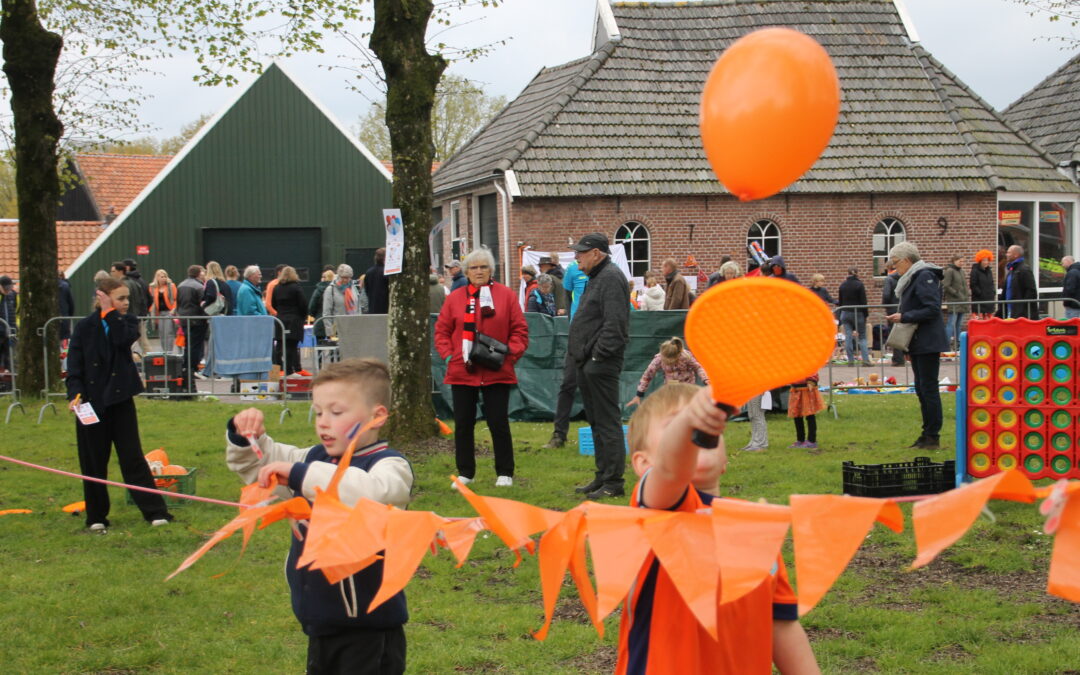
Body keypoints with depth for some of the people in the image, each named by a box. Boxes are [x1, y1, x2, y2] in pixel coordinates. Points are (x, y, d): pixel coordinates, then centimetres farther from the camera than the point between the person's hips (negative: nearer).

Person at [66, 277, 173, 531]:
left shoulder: (128, 321, 4)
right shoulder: (85, 327, -1)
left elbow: (123, 340, -19)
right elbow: (74, 363, -3)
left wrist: (110, 312, -14)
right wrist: (74, 393, -15)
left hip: (120, 399, 1)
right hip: (92, 401, -1)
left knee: (132, 457, 0)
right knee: (93, 461, 6)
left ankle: (154, 510, 2)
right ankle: (96, 516, 17)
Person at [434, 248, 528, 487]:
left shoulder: (506, 296, 2)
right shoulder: (455, 298, 6)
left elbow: (520, 330, 2)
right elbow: (442, 331, 9)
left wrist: (510, 352, -10)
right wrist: (448, 355, -4)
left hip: (497, 372, -2)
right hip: (461, 371, 2)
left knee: (499, 423, 2)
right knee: (463, 424, 7)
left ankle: (504, 473, 14)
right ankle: (465, 473, 19)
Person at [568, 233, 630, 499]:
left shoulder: (611, 278, -13)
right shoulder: (597, 277, 20)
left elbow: (614, 323, -22)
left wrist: (599, 355, -21)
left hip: (601, 364, -11)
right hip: (588, 363, 11)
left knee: (607, 422, -8)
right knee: (597, 421, 15)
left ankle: (613, 482, -6)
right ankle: (603, 477, 22)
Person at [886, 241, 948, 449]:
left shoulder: (925, 277, -14)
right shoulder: (912, 278, 17)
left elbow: (932, 309, -22)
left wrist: (904, 317, -17)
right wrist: (907, 347, 18)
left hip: (928, 344, -10)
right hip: (918, 344, 10)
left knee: (928, 388, -6)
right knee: (921, 389, 12)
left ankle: (933, 436, -2)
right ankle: (927, 434, 18)